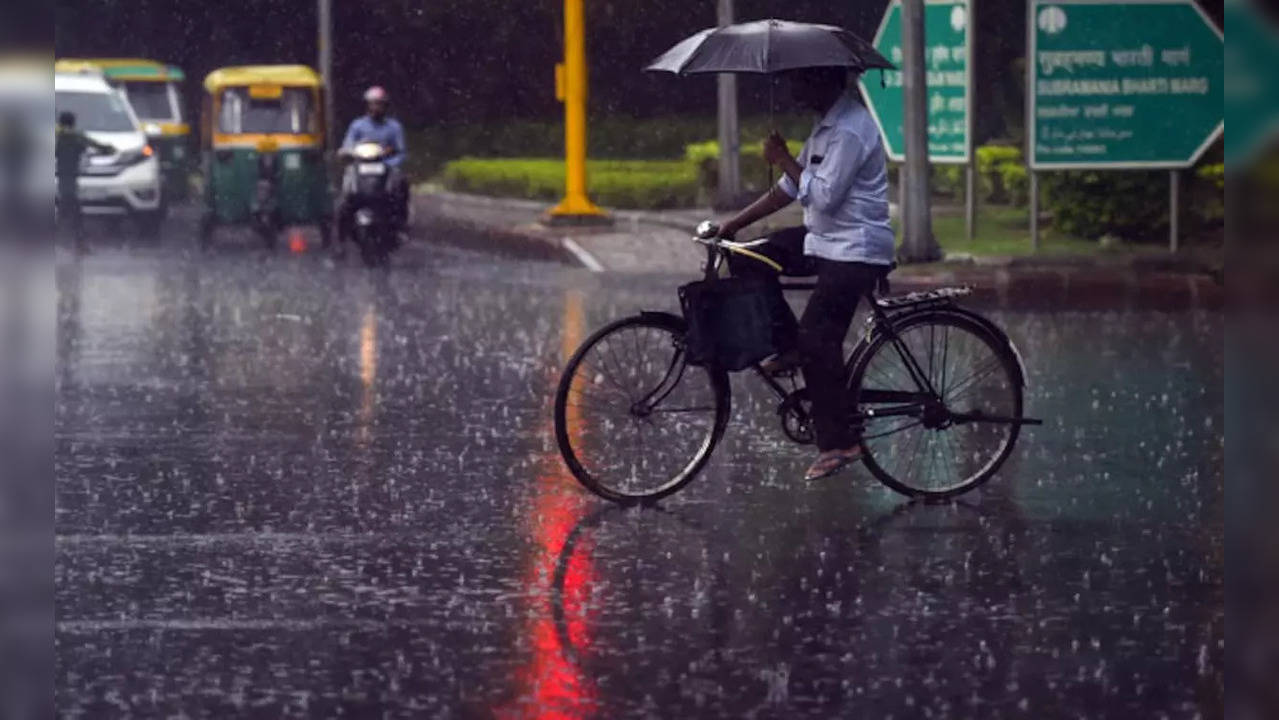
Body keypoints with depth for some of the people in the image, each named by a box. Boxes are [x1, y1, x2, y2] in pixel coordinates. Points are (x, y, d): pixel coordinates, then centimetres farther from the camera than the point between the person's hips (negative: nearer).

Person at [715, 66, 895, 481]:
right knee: (749, 261, 5)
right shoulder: (827, 125, 13)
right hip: (826, 240, 10)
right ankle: (788, 348, 9)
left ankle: (839, 443, -6)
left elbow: (824, 196, -24)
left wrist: (784, 160, -13)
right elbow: (792, 189, 17)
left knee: (817, 341, -12)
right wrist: (736, 224, 13)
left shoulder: (850, 131, -19)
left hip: (854, 251, -10)